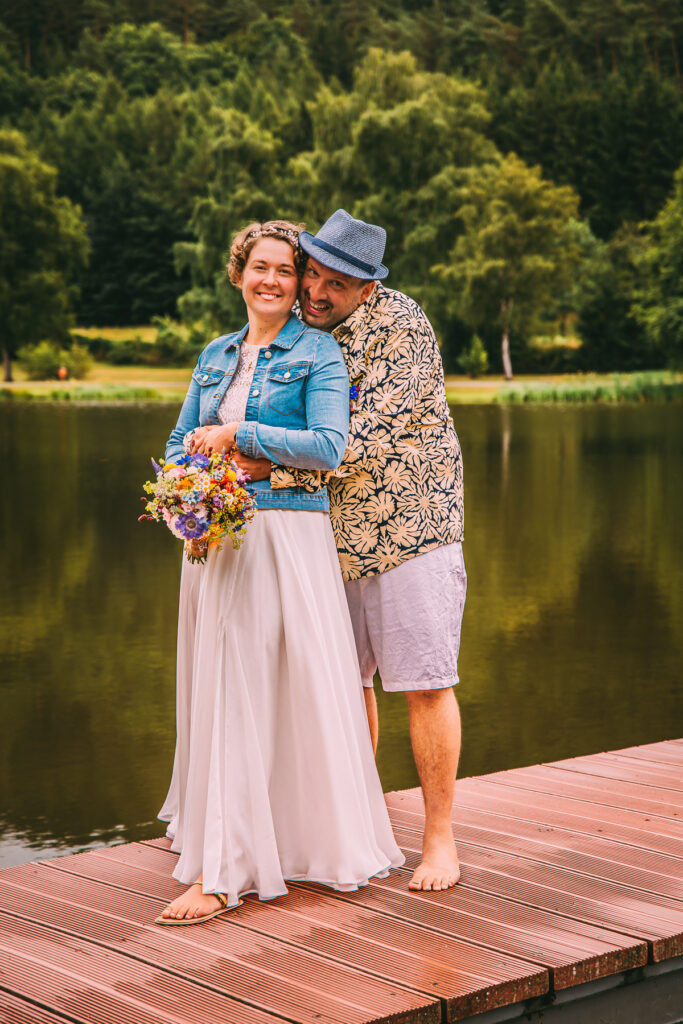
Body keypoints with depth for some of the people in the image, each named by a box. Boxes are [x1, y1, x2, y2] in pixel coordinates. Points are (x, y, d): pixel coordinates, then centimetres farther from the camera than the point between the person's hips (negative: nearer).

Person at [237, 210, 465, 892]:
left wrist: (277, 465, -25)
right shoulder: (301, 331, 9)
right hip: (334, 536, 6)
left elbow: (374, 431, -21)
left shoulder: (400, 325, -12)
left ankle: (439, 838, 6)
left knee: (425, 683, -4)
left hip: (411, 524, -6)